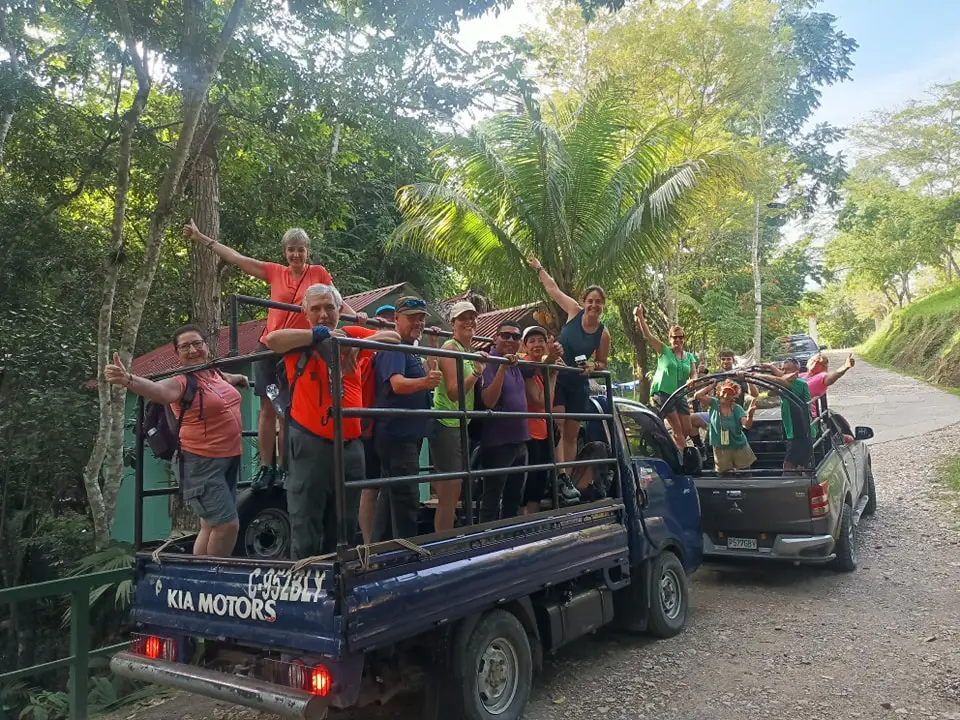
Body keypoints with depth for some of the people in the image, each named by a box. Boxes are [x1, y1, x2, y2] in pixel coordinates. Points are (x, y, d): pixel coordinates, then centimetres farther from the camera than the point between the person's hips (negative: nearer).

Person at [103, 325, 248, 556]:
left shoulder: (215, 374, 7)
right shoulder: (181, 382, -15)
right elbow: (159, 390, -40)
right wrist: (128, 379, -55)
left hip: (229, 459, 8)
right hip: (201, 463, -8)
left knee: (211, 526, 14)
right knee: (227, 524, -10)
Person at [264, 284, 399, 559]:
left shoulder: (352, 335, 8)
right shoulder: (300, 341, 0)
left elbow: (393, 337, 0)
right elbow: (272, 340, -20)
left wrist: (356, 344, -16)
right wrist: (322, 333, -18)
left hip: (350, 444, 4)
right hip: (310, 443, -4)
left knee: (345, 526, 16)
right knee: (305, 526, 2)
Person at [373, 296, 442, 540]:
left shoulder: (411, 349, 16)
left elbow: (424, 376, 32)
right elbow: (398, 384, -31)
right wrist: (425, 382, -47)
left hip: (409, 433, 10)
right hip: (397, 434, -10)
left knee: (392, 495, 16)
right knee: (406, 498, -10)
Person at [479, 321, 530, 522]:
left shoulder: (517, 365, 10)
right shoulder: (490, 363, -13)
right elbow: (489, 401, -24)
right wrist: (502, 367, -30)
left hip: (519, 440, 9)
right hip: (498, 442, -8)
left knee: (514, 498, 19)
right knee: (492, 500, -3)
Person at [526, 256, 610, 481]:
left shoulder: (603, 334, -6)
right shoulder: (574, 312, -8)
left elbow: (602, 364, 6)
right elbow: (553, 289, 0)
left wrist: (593, 366, -16)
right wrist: (538, 268, 7)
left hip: (578, 384, 2)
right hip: (556, 377, -2)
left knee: (572, 434, 9)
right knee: (558, 428, -13)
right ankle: (561, 476, -13)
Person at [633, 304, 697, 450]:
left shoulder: (689, 356, 13)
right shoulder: (663, 350, 0)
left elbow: (694, 374, 2)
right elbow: (648, 335, -11)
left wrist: (692, 380, -24)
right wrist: (640, 317, -24)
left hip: (680, 395, 5)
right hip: (663, 392, -5)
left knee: (687, 429, 3)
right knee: (678, 429, -8)